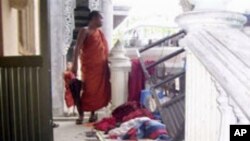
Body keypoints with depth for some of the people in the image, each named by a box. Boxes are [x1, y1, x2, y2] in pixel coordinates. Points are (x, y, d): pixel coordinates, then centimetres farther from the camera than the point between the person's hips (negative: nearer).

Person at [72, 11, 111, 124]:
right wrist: (75, 64, -23)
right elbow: (77, 48, -15)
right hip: (89, 66, -7)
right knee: (87, 89, -4)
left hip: (100, 66, 7)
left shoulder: (100, 32, 15)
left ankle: (93, 113, 20)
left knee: (98, 89, 9)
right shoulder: (84, 31, -7)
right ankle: (81, 114, 6)